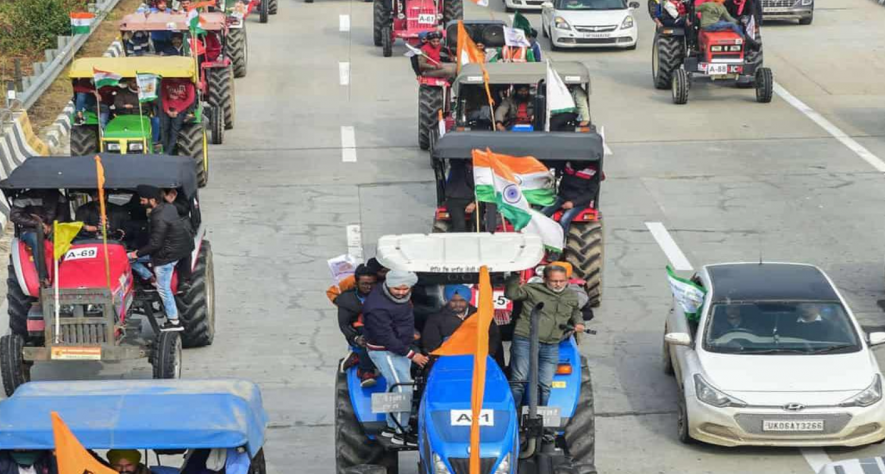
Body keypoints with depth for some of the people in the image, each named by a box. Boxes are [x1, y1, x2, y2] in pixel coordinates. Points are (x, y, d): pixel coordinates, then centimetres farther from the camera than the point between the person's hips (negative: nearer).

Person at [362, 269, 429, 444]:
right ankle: (400, 433, -5)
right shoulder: (377, 308, -28)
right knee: (402, 389, -11)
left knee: (395, 388, 17)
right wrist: (411, 354, -22)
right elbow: (387, 338, -25)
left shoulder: (402, 297, -1)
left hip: (402, 346, 9)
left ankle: (391, 427, 29)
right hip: (385, 351, -9)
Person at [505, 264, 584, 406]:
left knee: (545, 385, 6)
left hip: (551, 347, 4)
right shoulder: (533, 290, -1)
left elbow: (575, 311, 33)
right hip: (525, 342, -4)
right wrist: (515, 277, -13)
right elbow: (511, 294, -4)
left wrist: (578, 322, 14)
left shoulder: (572, 297, 14)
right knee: (519, 382, -4)